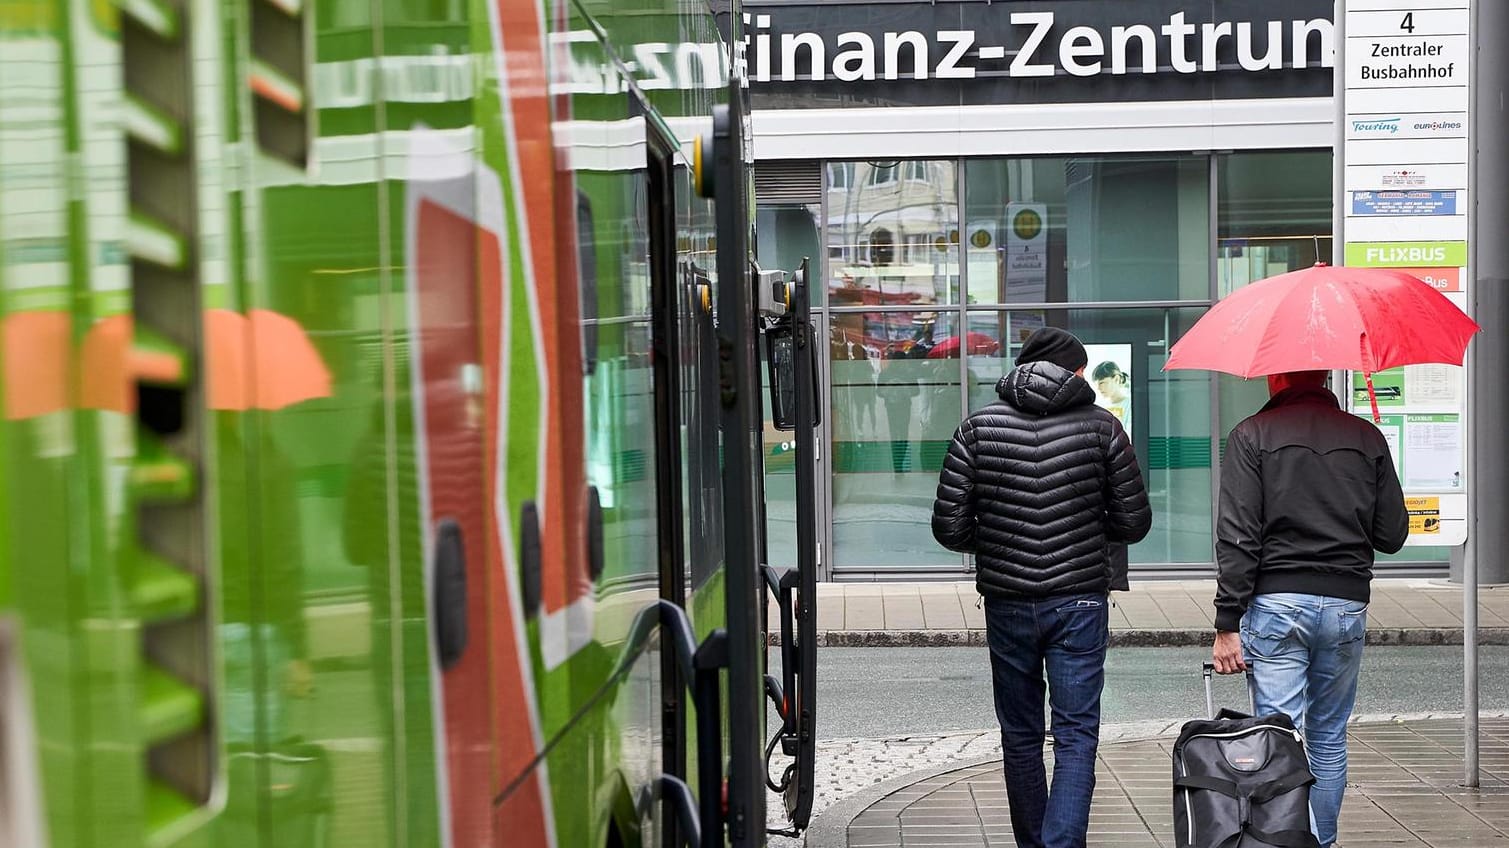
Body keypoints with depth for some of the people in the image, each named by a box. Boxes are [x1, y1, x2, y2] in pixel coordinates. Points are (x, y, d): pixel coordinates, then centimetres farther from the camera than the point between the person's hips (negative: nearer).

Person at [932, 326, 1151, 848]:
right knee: (1077, 737, 1)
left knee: (1020, 738, 15)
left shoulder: (978, 428, 0)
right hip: (1079, 600, -1)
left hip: (1007, 603, 2)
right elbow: (1134, 522, 0)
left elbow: (949, 527, -4)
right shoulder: (1101, 426, -2)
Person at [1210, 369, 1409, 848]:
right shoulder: (1366, 437, 6)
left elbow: (1236, 537, -9)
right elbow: (1392, 535, 8)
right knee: (1329, 738, 14)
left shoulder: (1252, 436, -3)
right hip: (1347, 605, 3)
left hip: (1276, 603, -3)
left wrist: (1227, 624, -8)